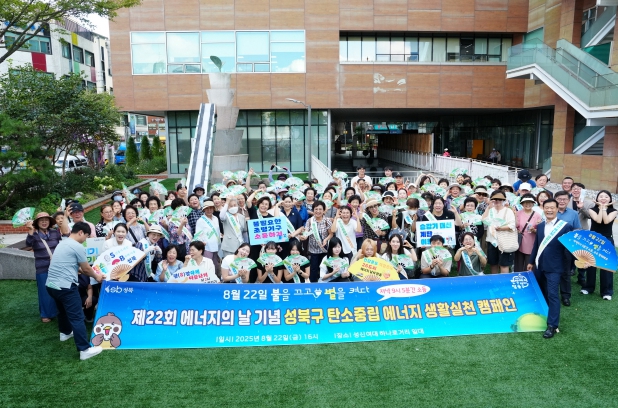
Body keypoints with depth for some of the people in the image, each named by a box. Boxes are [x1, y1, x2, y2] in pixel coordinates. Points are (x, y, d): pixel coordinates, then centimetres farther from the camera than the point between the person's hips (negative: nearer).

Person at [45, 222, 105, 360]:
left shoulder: (62, 243, 16)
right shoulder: (78, 247, -12)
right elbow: (86, 269, -3)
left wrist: (92, 273, 25)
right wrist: (96, 276, 16)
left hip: (51, 284, 10)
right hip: (65, 286, -9)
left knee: (63, 310, 31)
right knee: (77, 317, -6)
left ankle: (65, 333, 53)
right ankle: (85, 350, -6)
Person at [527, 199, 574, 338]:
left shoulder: (565, 226, -7)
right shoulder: (540, 226, 9)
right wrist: (531, 261, 17)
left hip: (554, 266, -5)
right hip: (539, 265, 6)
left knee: (552, 295, -6)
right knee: (541, 294, 17)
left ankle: (552, 325, 0)